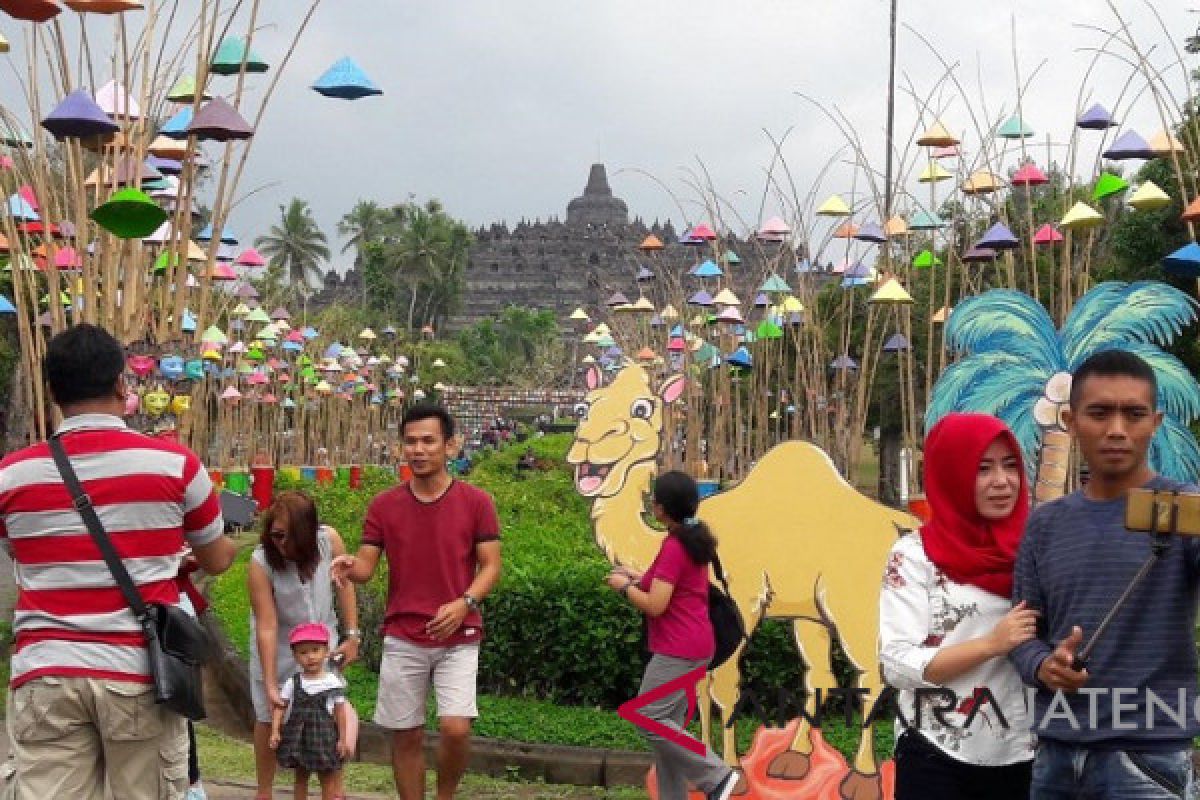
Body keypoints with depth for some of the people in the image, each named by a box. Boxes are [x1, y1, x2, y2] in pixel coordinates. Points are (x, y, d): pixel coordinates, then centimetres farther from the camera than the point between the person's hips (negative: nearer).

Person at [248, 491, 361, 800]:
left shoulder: (329, 540, -22)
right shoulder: (260, 563, -28)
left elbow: (345, 585, -5)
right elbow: (267, 626, -29)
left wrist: (352, 635, -7)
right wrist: (270, 684, -28)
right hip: (277, 647, -2)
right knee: (269, 718, 7)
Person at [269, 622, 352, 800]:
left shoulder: (334, 683, -4)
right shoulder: (292, 683, -1)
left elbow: (340, 711, -1)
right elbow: (280, 707, -2)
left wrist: (343, 738, -2)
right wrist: (275, 731, -12)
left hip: (324, 738, -2)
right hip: (298, 738, 2)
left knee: (329, 780, 4)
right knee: (300, 779, 14)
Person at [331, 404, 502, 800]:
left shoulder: (476, 502, -3)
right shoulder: (383, 505, 2)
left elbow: (491, 566, -3)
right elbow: (367, 566, 2)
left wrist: (464, 603, -20)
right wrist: (350, 567, -23)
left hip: (458, 637, -2)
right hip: (402, 639, 2)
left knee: (456, 728, -15)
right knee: (405, 736, 6)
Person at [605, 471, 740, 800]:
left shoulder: (674, 546, -19)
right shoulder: (694, 540, 12)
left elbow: (655, 606, -21)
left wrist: (625, 586, -5)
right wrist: (639, 578, 17)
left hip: (679, 649, -10)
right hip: (692, 646, 10)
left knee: (649, 718, -7)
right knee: (667, 723, 11)